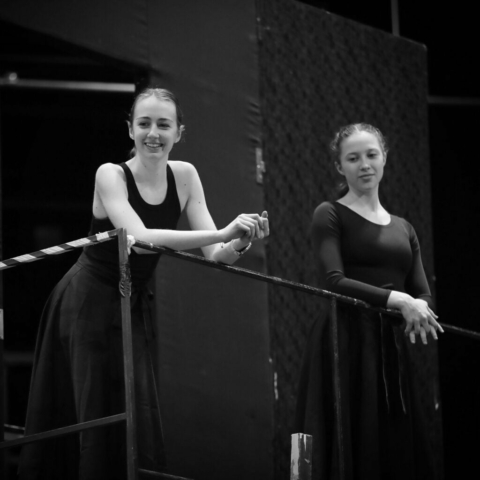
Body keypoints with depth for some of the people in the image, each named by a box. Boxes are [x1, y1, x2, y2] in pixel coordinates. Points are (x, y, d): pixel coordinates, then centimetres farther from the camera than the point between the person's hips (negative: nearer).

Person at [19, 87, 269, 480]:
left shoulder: (184, 175, -5)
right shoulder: (111, 175, -18)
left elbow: (214, 253, -10)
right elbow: (140, 238, -34)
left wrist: (238, 245, -33)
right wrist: (222, 232, -41)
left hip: (134, 305, 5)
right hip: (90, 303, -5)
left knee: (139, 413, 6)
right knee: (100, 414, -5)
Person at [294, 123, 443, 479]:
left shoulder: (403, 228, 18)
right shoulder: (331, 215, 2)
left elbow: (423, 294, 11)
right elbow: (334, 282, -12)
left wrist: (418, 308, -13)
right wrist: (397, 300, -20)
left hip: (394, 349, 5)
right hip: (346, 344, -5)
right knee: (352, 449, -9)